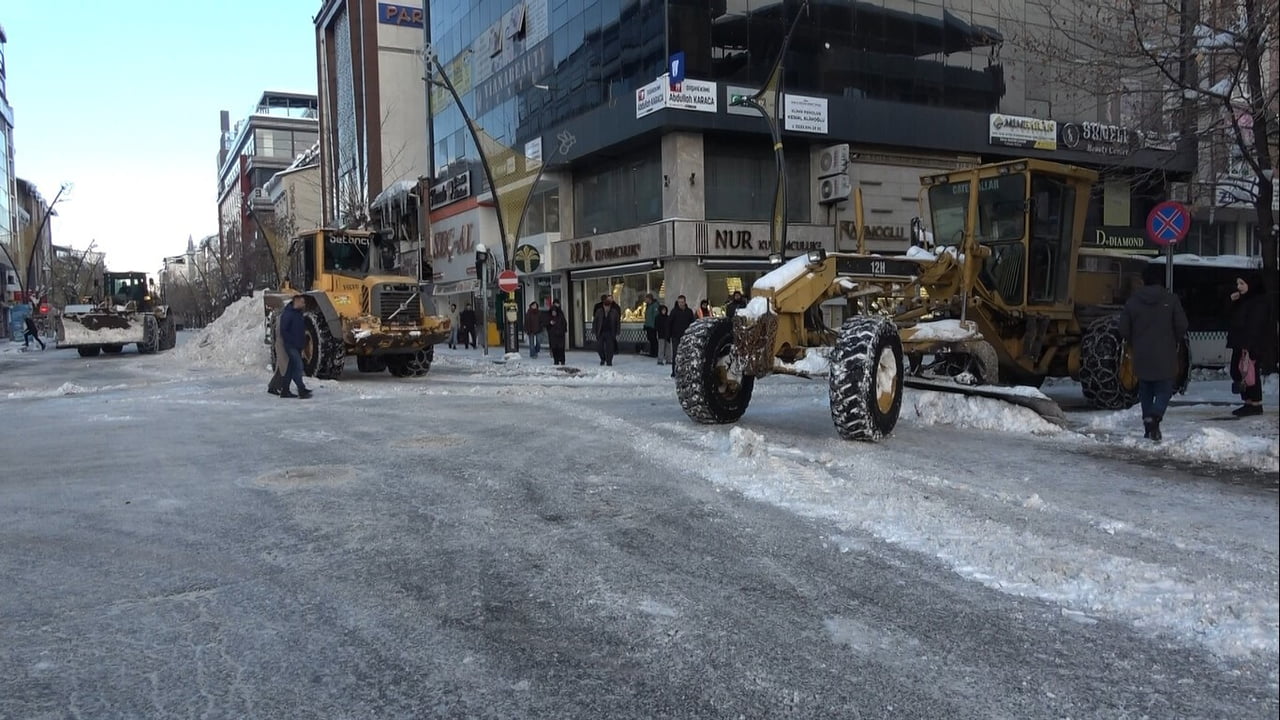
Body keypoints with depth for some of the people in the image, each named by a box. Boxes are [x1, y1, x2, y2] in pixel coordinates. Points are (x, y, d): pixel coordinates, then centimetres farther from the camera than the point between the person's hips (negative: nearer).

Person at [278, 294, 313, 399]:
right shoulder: (287, 314, -13)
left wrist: (302, 342, 13)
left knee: (292, 367, 11)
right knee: (298, 366, -14)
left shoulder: (299, 313, 14)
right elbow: (283, 331, -16)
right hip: (291, 346, -9)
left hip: (298, 346, 9)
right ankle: (302, 390, -14)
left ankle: (285, 391, 18)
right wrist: (291, 342, -18)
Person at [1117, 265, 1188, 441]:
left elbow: (1123, 329, 0)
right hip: (1165, 355, -2)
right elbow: (1181, 326, -6)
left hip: (1141, 355, 2)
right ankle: (1155, 417, -21)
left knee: (1145, 390, 14)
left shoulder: (1133, 301, 1)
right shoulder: (1171, 300, -5)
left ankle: (1148, 419, 10)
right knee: (1164, 389, 2)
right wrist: (1175, 342, 13)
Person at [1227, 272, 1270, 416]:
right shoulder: (1242, 300, 15)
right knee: (1237, 372, 10)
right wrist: (1233, 303, 6)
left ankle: (1256, 404, -1)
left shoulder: (1259, 301, -12)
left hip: (1252, 345, -10)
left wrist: (1248, 345, -24)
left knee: (1250, 373, -7)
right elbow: (1232, 320, 18)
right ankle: (1248, 403, 16)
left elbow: (1255, 325, -19)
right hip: (1239, 344, 10)